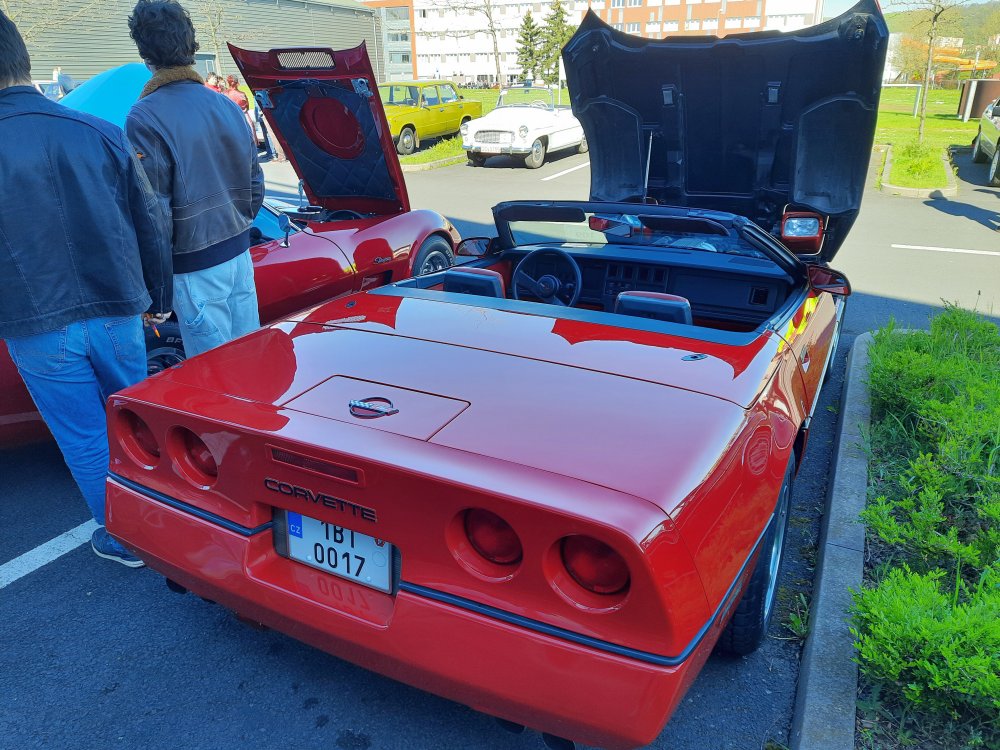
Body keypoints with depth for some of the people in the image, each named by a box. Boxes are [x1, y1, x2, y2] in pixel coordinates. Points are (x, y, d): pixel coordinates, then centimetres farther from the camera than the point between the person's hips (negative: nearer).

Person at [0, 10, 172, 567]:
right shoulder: (100, 134, -3)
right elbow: (153, 226, 3)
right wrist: (157, 299, 16)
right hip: (116, 313, 3)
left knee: (87, 442, 12)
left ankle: (125, 539, 26)